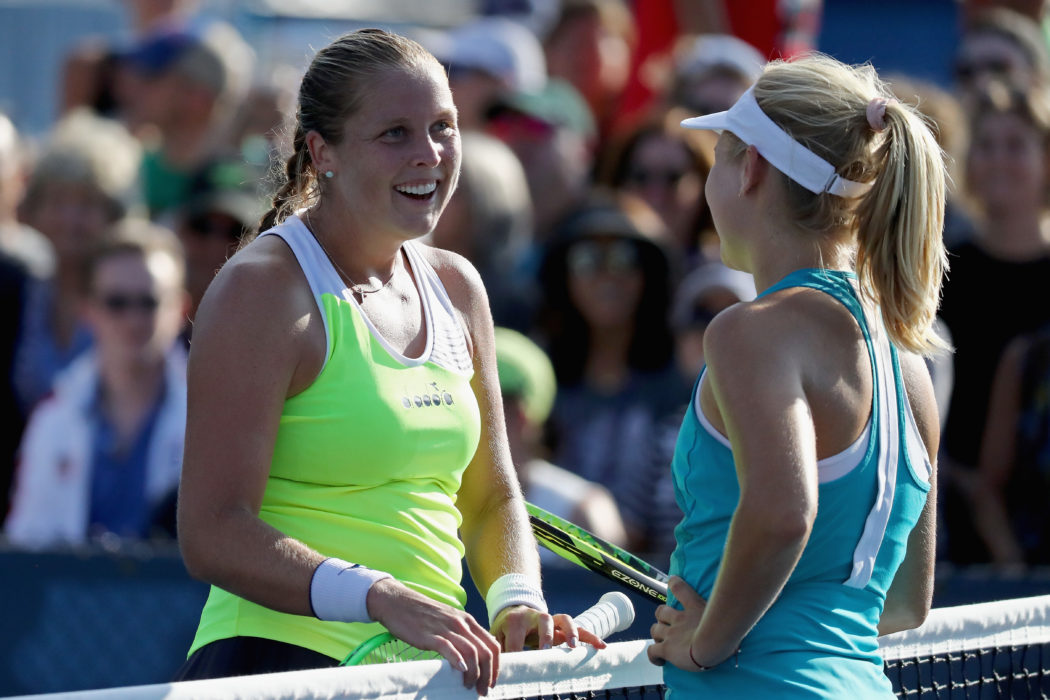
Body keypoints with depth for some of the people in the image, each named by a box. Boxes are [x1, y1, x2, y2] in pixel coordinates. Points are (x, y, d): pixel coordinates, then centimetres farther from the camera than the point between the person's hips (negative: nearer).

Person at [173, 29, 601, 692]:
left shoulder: (455, 287, 16)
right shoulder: (263, 290, -6)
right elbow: (213, 536, -14)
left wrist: (518, 601, 3)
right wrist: (381, 598, -25)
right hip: (284, 656, -7)